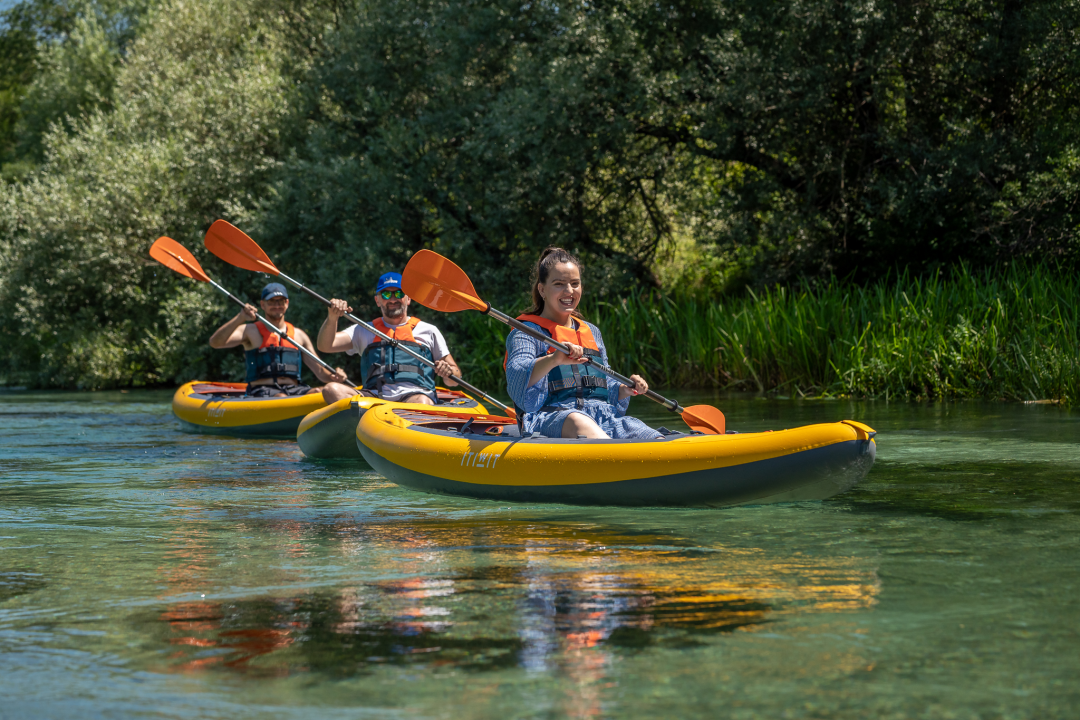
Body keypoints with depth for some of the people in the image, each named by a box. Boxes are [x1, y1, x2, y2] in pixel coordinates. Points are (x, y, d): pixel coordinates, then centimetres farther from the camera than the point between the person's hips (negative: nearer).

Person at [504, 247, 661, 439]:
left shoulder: (591, 332, 27)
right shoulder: (526, 332, 6)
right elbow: (517, 379, -15)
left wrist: (624, 390, 8)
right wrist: (554, 360, -33)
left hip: (602, 417, 7)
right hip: (551, 418, -7)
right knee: (578, 422, -44)